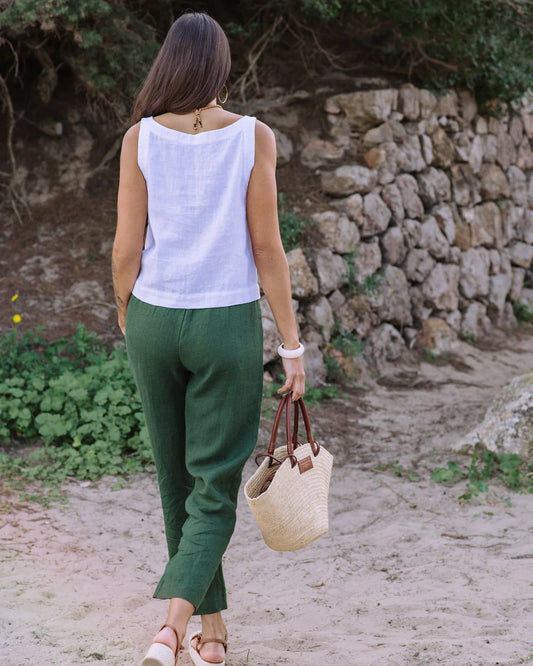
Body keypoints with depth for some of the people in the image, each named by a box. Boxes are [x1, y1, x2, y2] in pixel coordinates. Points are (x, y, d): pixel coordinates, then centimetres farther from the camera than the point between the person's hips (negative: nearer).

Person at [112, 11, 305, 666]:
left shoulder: (141, 138, -4)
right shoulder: (254, 137, -7)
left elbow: (126, 250, -3)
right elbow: (266, 248, -7)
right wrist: (292, 342, -1)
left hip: (155, 320, 2)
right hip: (229, 324, -2)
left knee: (178, 481, 16)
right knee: (215, 487, 4)